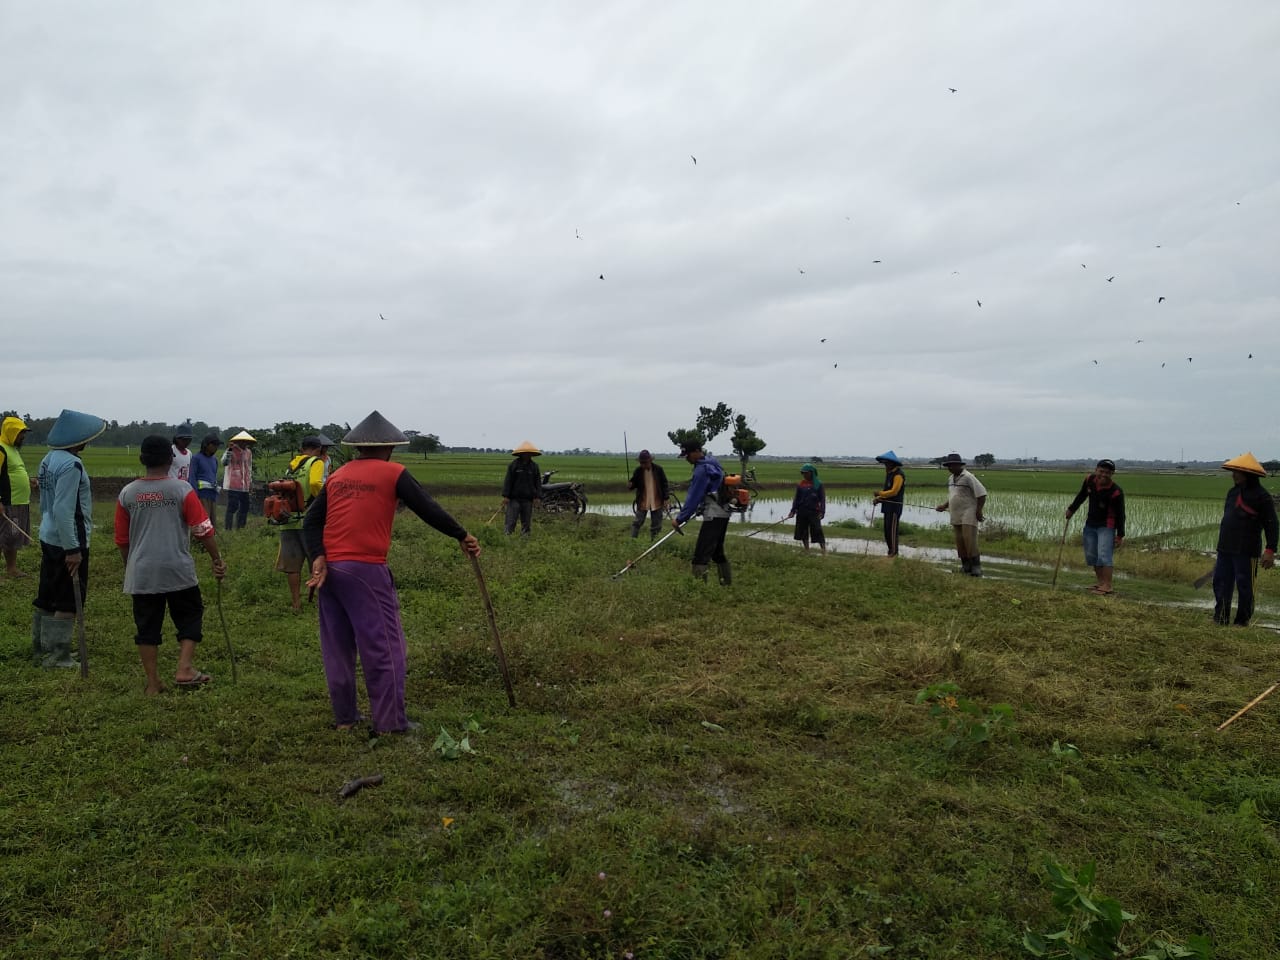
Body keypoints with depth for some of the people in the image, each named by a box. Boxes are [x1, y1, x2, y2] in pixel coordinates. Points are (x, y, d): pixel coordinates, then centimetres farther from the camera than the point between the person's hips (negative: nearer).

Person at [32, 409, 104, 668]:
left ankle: (40, 648, 29)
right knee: (68, 601, 0)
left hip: (49, 539, 10)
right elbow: (64, 510, -25)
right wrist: (73, 549, -22)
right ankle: (57, 656, 7)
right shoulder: (71, 465, -21)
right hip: (68, 542, -9)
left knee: (46, 597, 18)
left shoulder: (49, 459, 9)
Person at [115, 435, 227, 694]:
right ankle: (185, 670, 3)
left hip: (141, 574, 3)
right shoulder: (182, 490, -7)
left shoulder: (127, 494, 3)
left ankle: (152, 683, 14)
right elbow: (204, 529, -7)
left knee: (147, 626, 10)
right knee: (190, 618, 13)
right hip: (178, 570, -3)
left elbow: (122, 540, 10)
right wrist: (217, 560, 4)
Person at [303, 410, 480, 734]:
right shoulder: (393, 473, -2)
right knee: (385, 646, 1)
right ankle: (390, 722, 3)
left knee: (337, 645, 14)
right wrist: (462, 536, 4)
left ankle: (344, 717, 23)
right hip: (366, 570, -6)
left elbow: (311, 522, 6)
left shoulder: (338, 475, 14)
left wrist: (318, 558, -3)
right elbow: (428, 509, -4)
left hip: (330, 569, 6)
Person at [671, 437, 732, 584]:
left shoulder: (702, 469, -17)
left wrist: (680, 519, -13)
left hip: (714, 515, -10)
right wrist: (701, 507, 21)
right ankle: (727, 582, 26)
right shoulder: (712, 462, 12)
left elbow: (694, 497, -17)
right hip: (723, 513, 10)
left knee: (701, 554, -14)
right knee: (717, 551, 20)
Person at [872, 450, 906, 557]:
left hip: (895, 507, -9)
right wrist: (879, 499, 5)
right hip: (888, 506, 9)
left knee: (892, 529, -7)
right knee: (887, 529, 10)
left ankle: (894, 552, -2)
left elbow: (894, 491, -21)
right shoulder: (889, 473, 15)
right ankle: (890, 550, 15)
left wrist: (880, 494, -12)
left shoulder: (898, 475, -14)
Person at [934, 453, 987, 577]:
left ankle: (976, 567, -12)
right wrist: (944, 506, 12)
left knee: (969, 540, -14)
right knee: (960, 541, 8)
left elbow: (982, 493, -13)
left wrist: (979, 510, -17)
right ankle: (965, 566, 16)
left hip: (968, 514, -8)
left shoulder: (968, 477, -12)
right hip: (956, 516, 8)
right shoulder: (951, 479, 14)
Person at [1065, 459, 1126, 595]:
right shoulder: (1090, 480, -5)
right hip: (1090, 524, 7)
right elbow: (1081, 495, 15)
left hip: (1106, 526, -7)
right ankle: (1101, 582, 20)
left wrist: (1120, 535, -15)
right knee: (1091, 555, 11)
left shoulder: (1116, 492, -21)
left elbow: (1120, 515, -15)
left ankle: (1107, 586, -12)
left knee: (1104, 555, -14)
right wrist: (1071, 509, 22)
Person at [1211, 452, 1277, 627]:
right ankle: (1221, 618, 17)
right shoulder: (1232, 492, 13)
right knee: (1221, 582, 9)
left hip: (1246, 551, -7)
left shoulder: (1261, 496, -9)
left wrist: (1270, 550, -16)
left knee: (1244, 586, 2)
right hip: (1225, 549, 7)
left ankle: (1243, 621, 11)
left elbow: (1271, 525, -10)